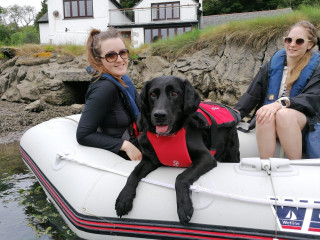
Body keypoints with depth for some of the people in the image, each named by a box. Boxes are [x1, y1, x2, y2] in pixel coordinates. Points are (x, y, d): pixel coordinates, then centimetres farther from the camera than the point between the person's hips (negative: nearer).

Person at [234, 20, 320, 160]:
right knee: (266, 117, -34)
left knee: (284, 114, -35)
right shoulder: (271, 66, 13)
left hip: (302, 123, -1)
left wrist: (280, 103, -30)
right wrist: (236, 112, -15)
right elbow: (252, 94, 5)